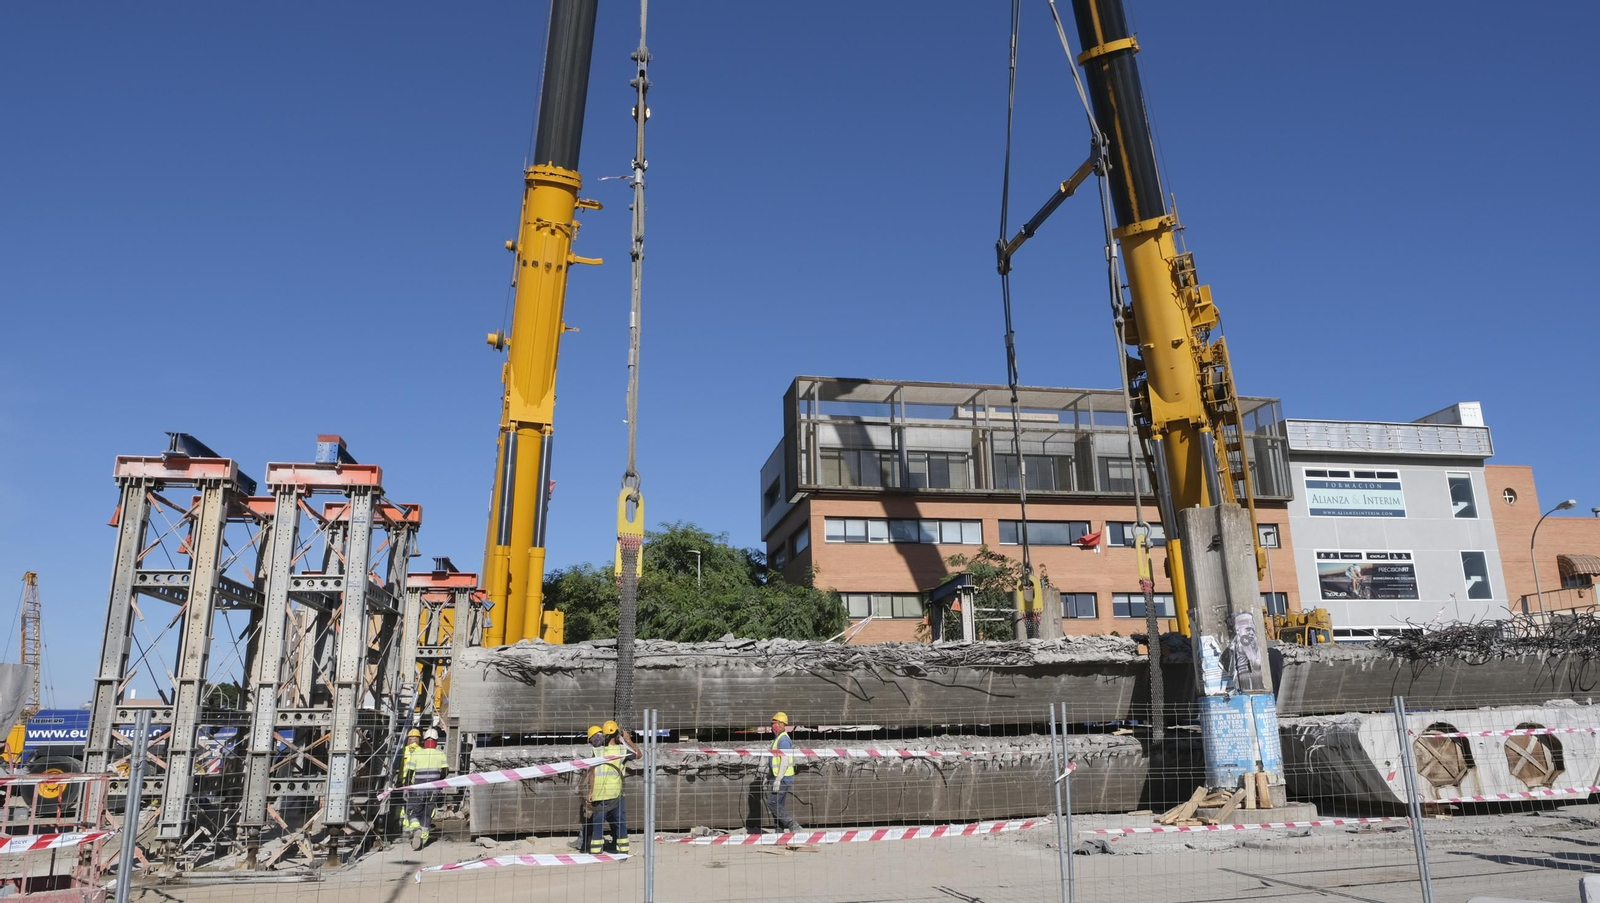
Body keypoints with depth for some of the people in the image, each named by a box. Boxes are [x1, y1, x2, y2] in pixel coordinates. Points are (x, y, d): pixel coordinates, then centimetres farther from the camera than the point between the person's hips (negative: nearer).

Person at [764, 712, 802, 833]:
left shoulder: (783, 740, -16)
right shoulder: (779, 738, 16)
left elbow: (785, 761, -24)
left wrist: (777, 780, -26)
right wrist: (769, 774, 24)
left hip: (783, 778, -10)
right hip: (779, 777, 10)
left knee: (772, 803, -10)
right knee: (779, 805, 11)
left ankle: (793, 825, -9)